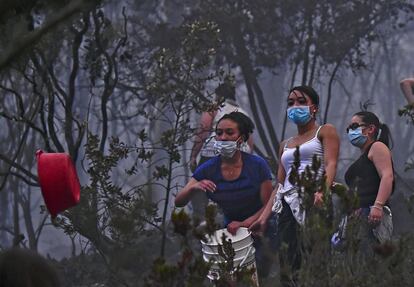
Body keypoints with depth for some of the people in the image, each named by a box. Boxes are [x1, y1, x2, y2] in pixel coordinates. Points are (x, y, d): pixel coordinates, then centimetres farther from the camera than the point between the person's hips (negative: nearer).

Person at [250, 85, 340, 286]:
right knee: (287, 270, -5)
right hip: (288, 205, 6)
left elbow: (331, 164, -6)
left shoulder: (325, 132, 10)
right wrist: (264, 217, 13)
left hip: (311, 201, -6)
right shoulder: (285, 145, 28)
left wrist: (322, 191, -25)